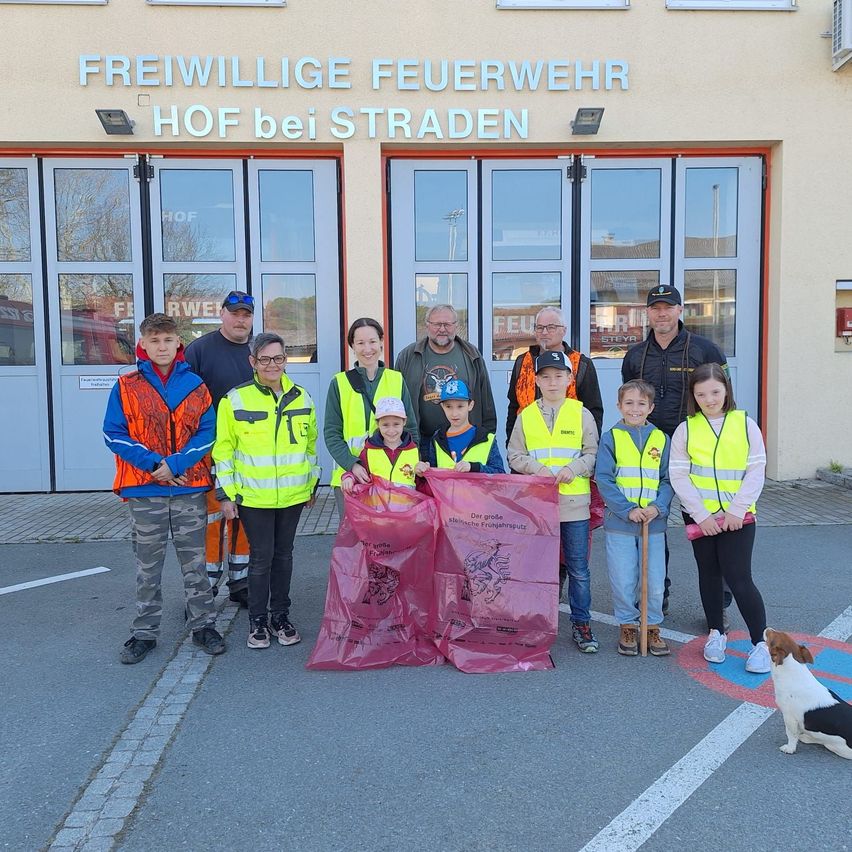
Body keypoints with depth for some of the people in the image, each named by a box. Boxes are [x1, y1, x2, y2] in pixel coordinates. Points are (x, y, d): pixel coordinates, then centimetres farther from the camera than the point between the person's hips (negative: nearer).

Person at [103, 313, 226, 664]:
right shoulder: (126, 387, 2)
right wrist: (153, 463, -14)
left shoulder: (195, 385, 4)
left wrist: (176, 463, -15)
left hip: (190, 487, 0)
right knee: (147, 566, 10)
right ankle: (144, 632, 22)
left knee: (195, 562, 8)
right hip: (144, 490, 0)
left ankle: (203, 625, 21)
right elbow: (114, 434, -3)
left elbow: (207, 431, -1)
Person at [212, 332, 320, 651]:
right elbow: (223, 449, -3)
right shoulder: (235, 400, -5)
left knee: (283, 554, 13)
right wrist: (226, 493, -5)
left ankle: (280, 616, 27)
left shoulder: (301, 397, 6)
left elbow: (310, 442, 16)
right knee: (261, 557, 2)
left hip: (292, 494, 3)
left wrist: (312, 482, 17)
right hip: (253, 496, -3)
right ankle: (257, 621, 18)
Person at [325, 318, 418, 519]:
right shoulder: (340, 383, 3)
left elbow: (410, 428, 12)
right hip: (349, 475, -1)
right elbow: (331, 433, 0)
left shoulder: (396, 380, 8)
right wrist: (352, 465, -14)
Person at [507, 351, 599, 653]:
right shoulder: (526, 416, 6)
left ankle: (581, 623, 18)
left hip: (574, 502, -1)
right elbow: (514, 456, 6)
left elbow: (593, 454, 3)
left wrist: (573, 468, -15)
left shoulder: (581, 414, 3)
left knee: (578, 567, 5)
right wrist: (536, 467, -11)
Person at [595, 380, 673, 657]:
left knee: (655, 581, 7)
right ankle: (627, 627, 23)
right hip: (619, 522, -2)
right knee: (623, 581, 4)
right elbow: (604, 480, -6)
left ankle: (653, 628, 25)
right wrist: (628, 509, -14)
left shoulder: (661, 439, 6)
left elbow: (668, 480, 6)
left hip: (654, 522, 2)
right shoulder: (610, 438, -1)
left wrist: (658, 507, -12)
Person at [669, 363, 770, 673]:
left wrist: (736, 510, -11)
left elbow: (756, 470, -3)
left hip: (738, 515, -2)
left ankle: (760, 642, 8)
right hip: (699, 515, 2)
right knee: (709, 573, 13)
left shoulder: (745, 423, -1)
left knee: (738, 577, -6)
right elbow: (678, 475, -4)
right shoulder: (686, 429, 0)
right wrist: (701, 514, -11)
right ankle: (716, 633, 29)